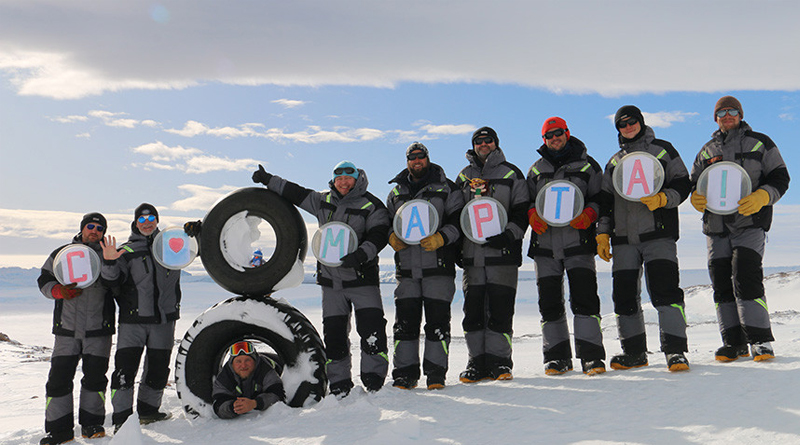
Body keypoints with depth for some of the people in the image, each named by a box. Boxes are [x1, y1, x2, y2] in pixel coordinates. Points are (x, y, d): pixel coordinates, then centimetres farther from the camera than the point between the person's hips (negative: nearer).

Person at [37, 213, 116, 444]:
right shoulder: (61, 254, 11)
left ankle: (91, 423, 16)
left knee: (95, 377, 1)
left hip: (99, 329, 0)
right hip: (67, 327, 1)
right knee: (59, 377, -2)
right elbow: (44, 281, 10)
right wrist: (60, 291, -10)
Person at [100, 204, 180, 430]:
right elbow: (114, 279, -7)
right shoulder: (127, 250, 3)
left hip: (164, 319, 3)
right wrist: (109, 263, -28)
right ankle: (122, 418, 0)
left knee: (158, 368, 12)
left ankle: (148, 410, 27)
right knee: (125, 368, -8)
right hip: (133, 320, -3)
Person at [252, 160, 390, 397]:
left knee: (372, 329, -13)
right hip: (331, 281, 4)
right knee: (333, 333, 5)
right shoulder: (323, 202, 13)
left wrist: (360, 255, -27)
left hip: (362, 279, -4)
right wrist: (269, 180, 21)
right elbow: (296, 193, 21)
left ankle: (374, 380, -4)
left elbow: (377, 237, -11)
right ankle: (339, 384, 14)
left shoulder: (372, 206, -1)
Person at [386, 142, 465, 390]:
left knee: (438, 320, -3)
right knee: (405, 321, 1)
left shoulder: (445, 188, 7)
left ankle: (436, 373, 5)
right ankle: (405, 373, 10)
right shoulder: (396, 193, 18)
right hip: (406, 268, 3)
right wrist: (392, 237, 0)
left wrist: (442, 237, -15)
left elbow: (460, 221, 1)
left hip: (438, 267, -3)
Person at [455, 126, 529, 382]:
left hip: (502, 253, -3)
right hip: (471, 253, 3)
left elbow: (522, 211, 2)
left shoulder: (511, 174, 8)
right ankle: (477, 362, 9)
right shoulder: (463, 177, 18)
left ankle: (500, 361, 3)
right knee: (473, 309, 2)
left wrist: (508, 235, -13)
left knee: (500, 309, -5)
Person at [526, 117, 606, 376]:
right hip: (545, 243, 3)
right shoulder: (536, 170, 19)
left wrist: (588, 215, -13)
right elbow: (526, 200, 19)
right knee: (549, 301, 2)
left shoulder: (587, 165, 11)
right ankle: (557, 355, 11)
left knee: (584, 298, -11)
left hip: (578, 241, -3)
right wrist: (532, 214, -3)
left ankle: (591, 356, -8)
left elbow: (599, 198, 7)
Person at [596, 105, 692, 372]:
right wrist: (603, 233, 10)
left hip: (658, 233, -4)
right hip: (623, 239, 4)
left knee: (664, 288, -16)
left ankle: (675, 350, -13)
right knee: (624, 294, 3)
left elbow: (682, 185, 4)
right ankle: (634, 352, 13)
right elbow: (605, 201, 20)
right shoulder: (614, 162, 20)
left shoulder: (662, 150, 9)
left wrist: (662, 198, -15)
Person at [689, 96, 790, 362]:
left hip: (750, 223, -4)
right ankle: (734, 342, 9)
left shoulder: (759, 143, 8)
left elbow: (780, 178, 3)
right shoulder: (707, 151, 18)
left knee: (746, 278, -16)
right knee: (721, 284, 1)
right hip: (716, 225, 4)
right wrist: (696, 197, -8)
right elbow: (694, 183, 17)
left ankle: (760, 340, -11)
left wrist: (761, 197, -17)